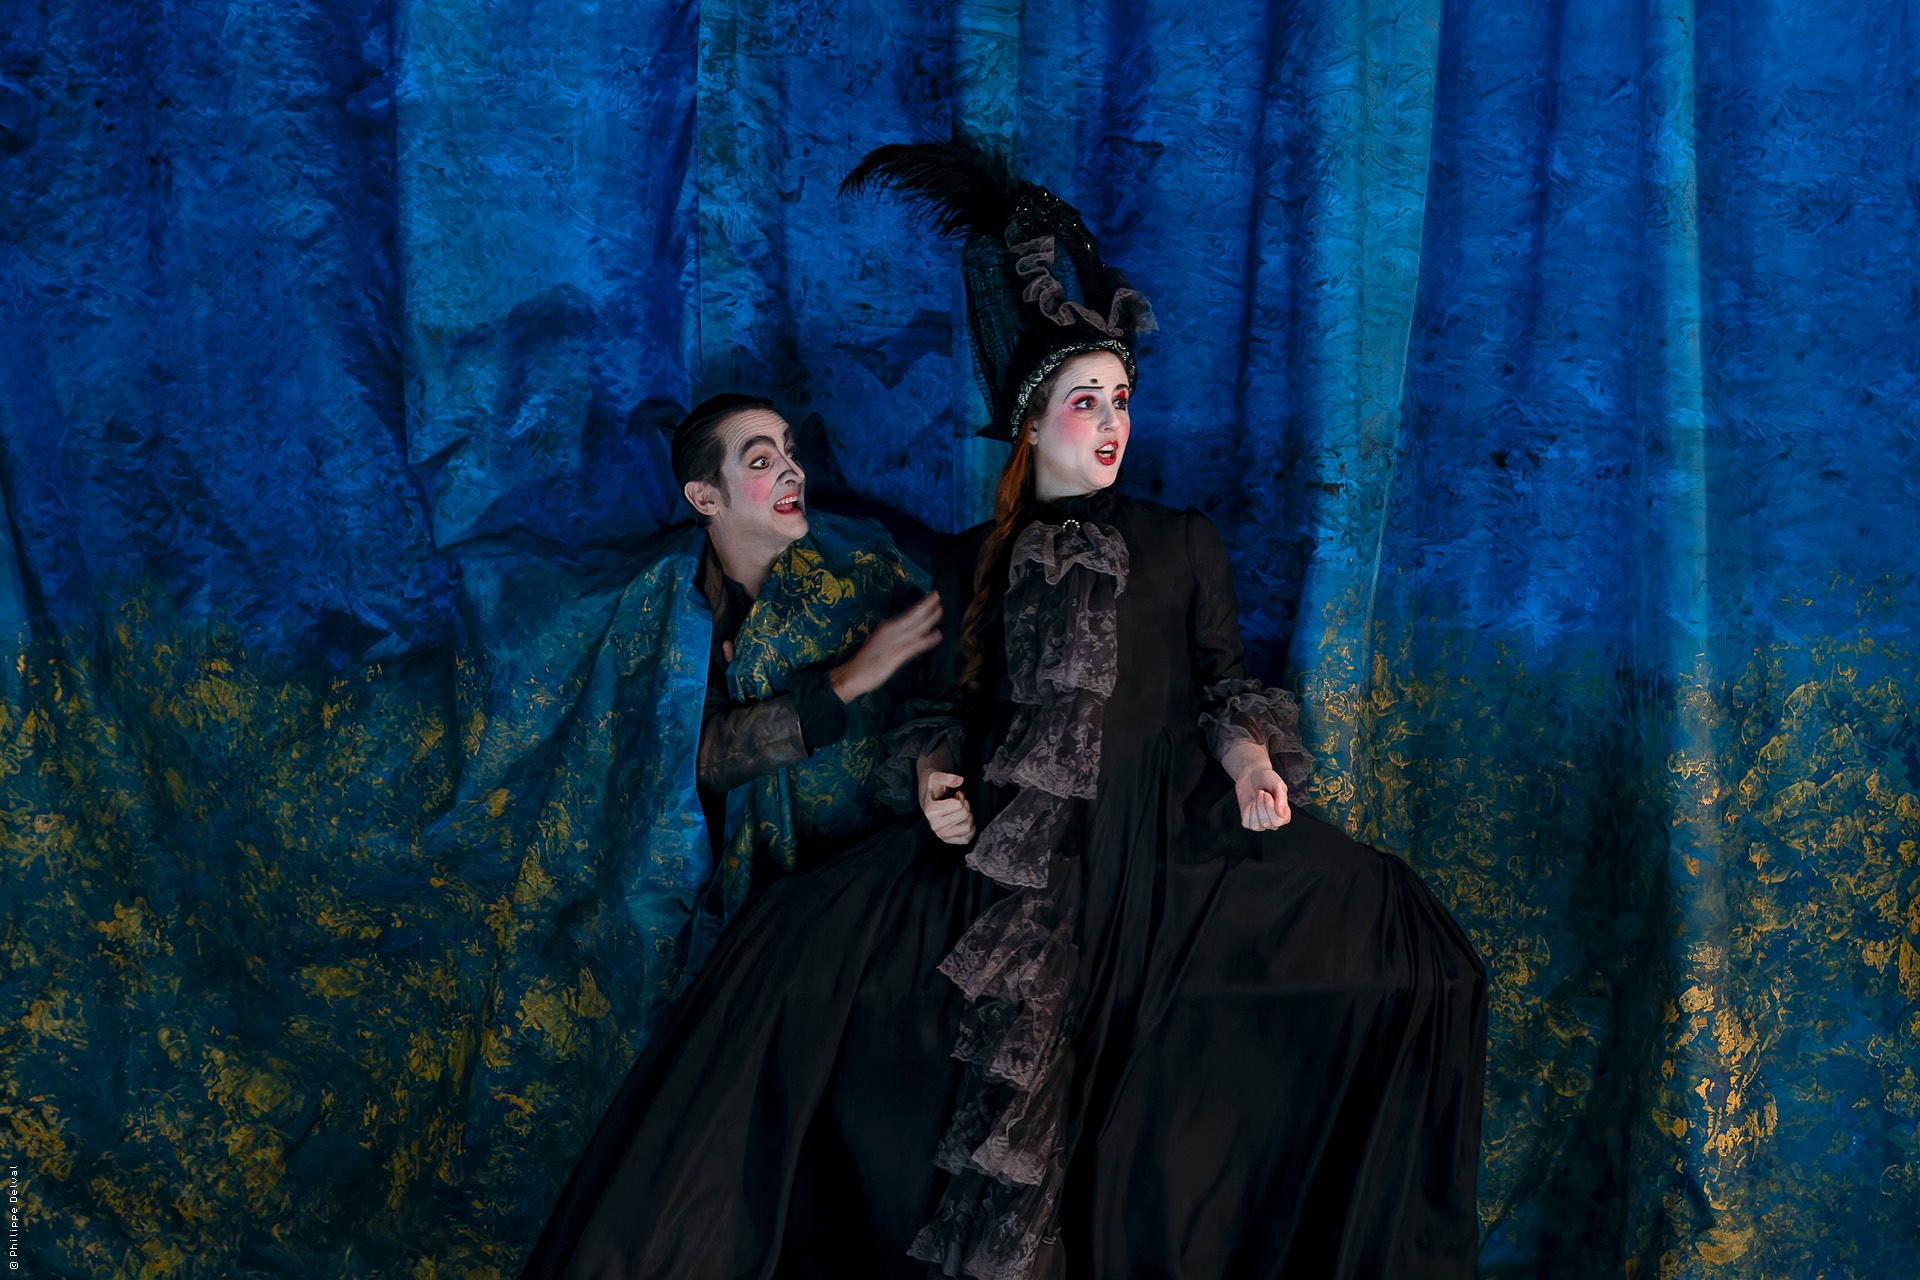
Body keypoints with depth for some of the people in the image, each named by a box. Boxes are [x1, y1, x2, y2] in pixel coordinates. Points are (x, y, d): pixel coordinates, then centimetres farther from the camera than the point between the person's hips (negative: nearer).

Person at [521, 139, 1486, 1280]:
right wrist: (934, 772, -2)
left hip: (1168, 830, -1)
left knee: (1404, 940, -20)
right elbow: (964, 702, 18)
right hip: (1011, 842, 1)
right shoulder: (982, 562, 16)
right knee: (809, 937, -20)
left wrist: (1248, 751, -9)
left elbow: (1224, 685, 12)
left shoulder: (1186, 545, 13)